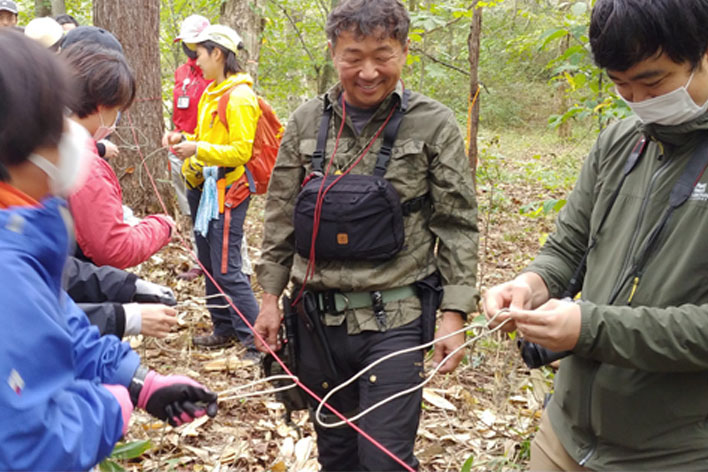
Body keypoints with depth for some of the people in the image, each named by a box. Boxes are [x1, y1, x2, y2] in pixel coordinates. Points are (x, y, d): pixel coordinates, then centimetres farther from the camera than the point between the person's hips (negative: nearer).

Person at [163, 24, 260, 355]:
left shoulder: (239, 96, -13)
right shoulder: (212, 92, 14)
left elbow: (241, 151, -18)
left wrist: (198, 149, -23)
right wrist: (184, 139, 6)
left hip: (226, 190, -9)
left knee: (227, 271, -10)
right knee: (209, 264, 14)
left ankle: (257, 343, -4)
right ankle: (225, 330, 26)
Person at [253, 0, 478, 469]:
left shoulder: (434, 125, -5)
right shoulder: (307, 121, 3)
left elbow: (457, 226, -3)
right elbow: (281, 216, 9)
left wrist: (455, 314, -8)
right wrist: (270, 297, 8)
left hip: (395, 319, -3)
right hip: (318, 317, 4)